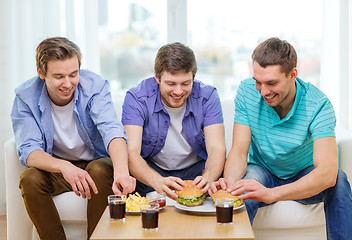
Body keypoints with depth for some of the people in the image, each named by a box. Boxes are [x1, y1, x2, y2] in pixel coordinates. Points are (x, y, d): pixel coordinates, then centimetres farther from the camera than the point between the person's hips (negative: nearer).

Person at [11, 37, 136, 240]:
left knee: (100, 170, -33)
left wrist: (121, 171, -55)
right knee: (30, 179, -28)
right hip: (54, 167, 1)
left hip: (95, 162, -1)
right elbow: (29, 151, -21)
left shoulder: (95, 86, -18)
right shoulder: (26, 96, -14)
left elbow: (112, 131, -33)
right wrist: (64, 167, -43)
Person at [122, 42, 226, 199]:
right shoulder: (136, 98, -19)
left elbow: (217, 149, -20)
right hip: (150, 168, -1)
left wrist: (207, 178, -45)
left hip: (195, 169, 1)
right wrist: (158, 182, -49)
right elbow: (131, 152, -28)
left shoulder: (207, 96, -14)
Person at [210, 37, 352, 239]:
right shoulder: (248, 91, -17)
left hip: (304, 177, 0)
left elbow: (327, 173, -38)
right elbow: (239, 153, -16)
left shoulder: (318, 105, -26)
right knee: (240, 197, -34)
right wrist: (229, 183, -40)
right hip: (262, 171, 1)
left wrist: (271, 193, -52)